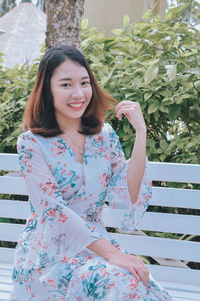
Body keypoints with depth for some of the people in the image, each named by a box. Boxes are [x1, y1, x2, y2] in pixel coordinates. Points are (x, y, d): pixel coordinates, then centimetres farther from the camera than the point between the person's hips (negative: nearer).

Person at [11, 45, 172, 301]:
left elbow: (128, 198, -6)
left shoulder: (105, 136, 5)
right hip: (49, 251, -4)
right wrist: (112, 253, -26)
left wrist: (140, 133, -11)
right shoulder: (31, 144, -8)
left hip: (94, 241, 4)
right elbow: (54, 211, -17)